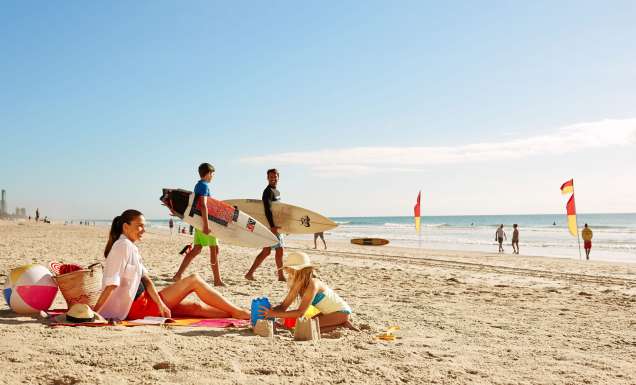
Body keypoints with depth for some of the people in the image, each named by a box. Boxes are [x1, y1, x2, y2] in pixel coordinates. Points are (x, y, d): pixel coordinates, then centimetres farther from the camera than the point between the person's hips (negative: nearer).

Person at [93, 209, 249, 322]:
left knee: (195, 307, 8)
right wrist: (94, 312, -25)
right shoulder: (124, 246, -16)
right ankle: (238, 312, 1)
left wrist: (160, 304, -8)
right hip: (137, 307, -8)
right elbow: (111, 284, -22)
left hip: (141, 304, 8)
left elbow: (145, 279, 4)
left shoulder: (131, 248, 12)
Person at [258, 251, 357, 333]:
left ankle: (342, 324, -5)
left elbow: (300, 312, -31)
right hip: (330, 312, 9)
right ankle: (341, 322, 10)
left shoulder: (312, 284, -26)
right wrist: (268, 311, -17)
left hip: (342, 312, -9)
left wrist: (274, 314, -31)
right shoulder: (297, 285, 0)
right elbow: (283, 306, 0)